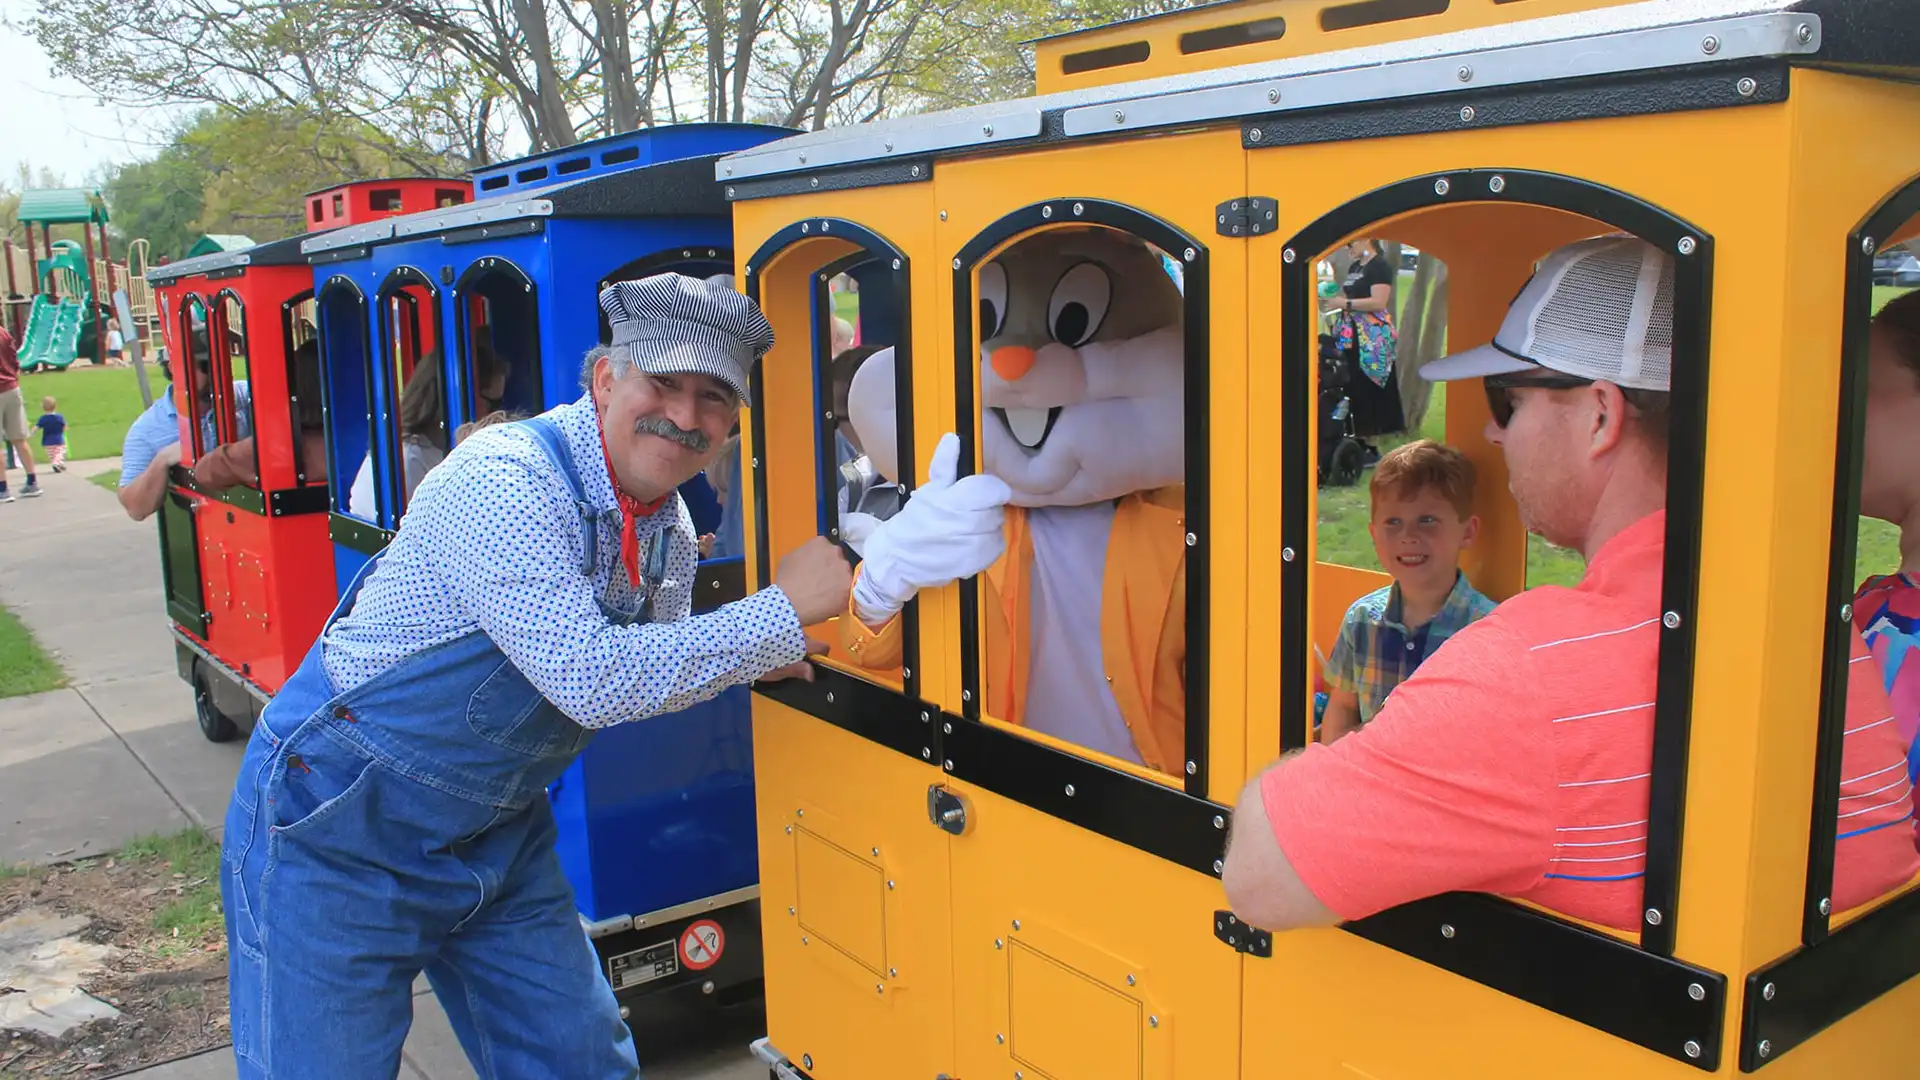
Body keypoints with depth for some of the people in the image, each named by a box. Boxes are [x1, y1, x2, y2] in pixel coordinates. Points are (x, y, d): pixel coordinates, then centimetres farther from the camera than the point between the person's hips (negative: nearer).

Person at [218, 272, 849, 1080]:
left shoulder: (669, 526, 0)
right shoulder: (502, 481, -26)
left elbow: (646, 669, 15)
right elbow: (591, 681, -33)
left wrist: (739, 658, -5)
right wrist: (781, 613, -28)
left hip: (497, 833, 7)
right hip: (337, 832, -7)